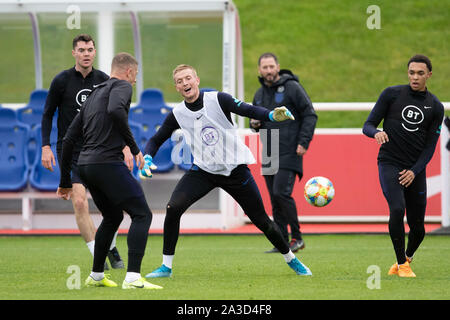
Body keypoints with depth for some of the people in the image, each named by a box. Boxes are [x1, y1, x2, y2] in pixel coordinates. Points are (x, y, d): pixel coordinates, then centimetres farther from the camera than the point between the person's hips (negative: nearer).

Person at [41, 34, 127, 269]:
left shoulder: (103, 81, 3)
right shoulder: (62, 80, -4)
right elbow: (47, 114, 4)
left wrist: (125, 147, 4)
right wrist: (46, 147, -5)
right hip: (69, 150, -2)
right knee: (79, 202, -14)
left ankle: (111, 249, 18)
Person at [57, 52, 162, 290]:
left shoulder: (93, 96, 24)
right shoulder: (121, 86, 2)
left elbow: (69, 139, 24)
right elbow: (115, 110, -23)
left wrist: (65, 181, 29)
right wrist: (134, 148, -16)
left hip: (85, 164, 8)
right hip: (108, 162, -8)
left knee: (112, 217, 26)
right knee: (142, 215, -7)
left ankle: (96, 276, 32)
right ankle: (133, 277, -19)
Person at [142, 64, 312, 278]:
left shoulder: (218, 100, -10)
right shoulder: (177, 115, -2)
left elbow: (248, 110, -19)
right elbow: (156, 140, 9)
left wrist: (272, 115, -38)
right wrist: (147, 159, -11)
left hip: (235, 170, -2)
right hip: (203, 170, 2)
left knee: (261, 219, 3)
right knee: (173, 208, -20)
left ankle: (291, 259, 27)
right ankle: (166, 266, -8)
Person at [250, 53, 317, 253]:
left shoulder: (292, 88, -5)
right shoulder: (260, 94, 15)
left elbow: (309, 115, -6)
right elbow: (256, 119, 27)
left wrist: (303, 142, -14)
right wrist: (254, 123, 2)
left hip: (289, 153, -7)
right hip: (269, 155, 7)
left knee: (281, 193, -17)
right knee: (275, 200, 5)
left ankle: (297, 237, -7)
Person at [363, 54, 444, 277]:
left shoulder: (436, 107, 5)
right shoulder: (392, 94, 1)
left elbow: (430, 145, 5)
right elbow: (367, 126, 3)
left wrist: (414, 171, -8)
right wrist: (377, 133, -21)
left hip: (415, 170, 2)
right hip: (389, 164, -2)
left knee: (418, 228, 3)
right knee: (397, 209, -25)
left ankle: (406, 258, 34)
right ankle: (401, 264, -11)